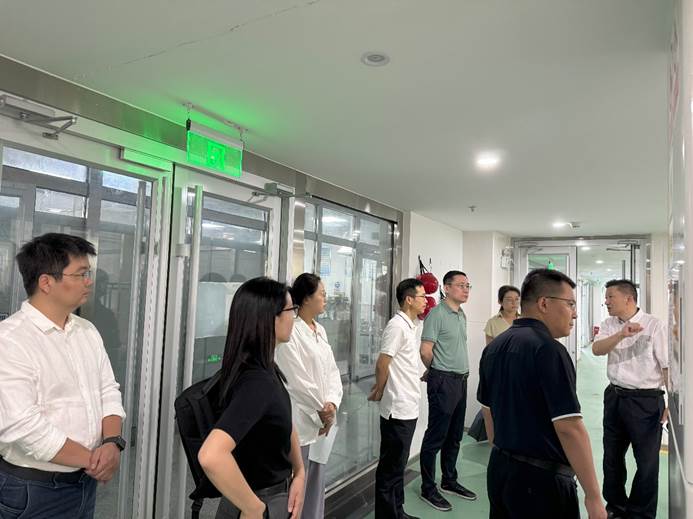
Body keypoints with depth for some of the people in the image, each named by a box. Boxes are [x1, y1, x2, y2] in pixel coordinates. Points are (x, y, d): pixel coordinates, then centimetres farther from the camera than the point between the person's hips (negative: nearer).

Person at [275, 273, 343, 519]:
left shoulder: (320, 330, 9)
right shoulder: (290, 332, -17)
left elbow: (332, 370, 8)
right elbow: (297, 379, -19)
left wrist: (332, 403, -8)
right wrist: (322, 409, -10)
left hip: (320, 420, 8)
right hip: (299, 422, -8)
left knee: (316, 486, 19)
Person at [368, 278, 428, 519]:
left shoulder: (411, 325, 11)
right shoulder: (397, 326, -18)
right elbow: (382, 364, -17)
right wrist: (379, 392, -4)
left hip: (408, 407, 9)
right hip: (397, 409, -9)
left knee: (399, 464, 19)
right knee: (391, 467, 3)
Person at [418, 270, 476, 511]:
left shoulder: (462, 315, 12)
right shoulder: (437, 313, -14)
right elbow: (426, 350, -15)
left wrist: (462, 373, 15)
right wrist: (437, 372, 0)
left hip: (461, 380, 8)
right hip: (443, 382, -8)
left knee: (454, 436, 18)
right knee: (435, 437, 2)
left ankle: (449, 481, 33)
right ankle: (428, 489, 14)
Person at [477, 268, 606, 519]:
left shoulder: (493, 347, 5)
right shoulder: (548, 349, -19)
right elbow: (569, 428, -22)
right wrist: (593, 496, -15)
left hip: (499, 469, 7)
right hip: (541, 478, -7)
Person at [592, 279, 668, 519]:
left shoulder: (654, 325, -9)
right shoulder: (609, 325, 5)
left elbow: (668, 365, -9)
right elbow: (597, 349, -12)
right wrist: (621, 334, -26)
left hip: (646, 400, -5)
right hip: (614, 396, 5)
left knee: (647, 461, 8)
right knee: (612, 456, 17)